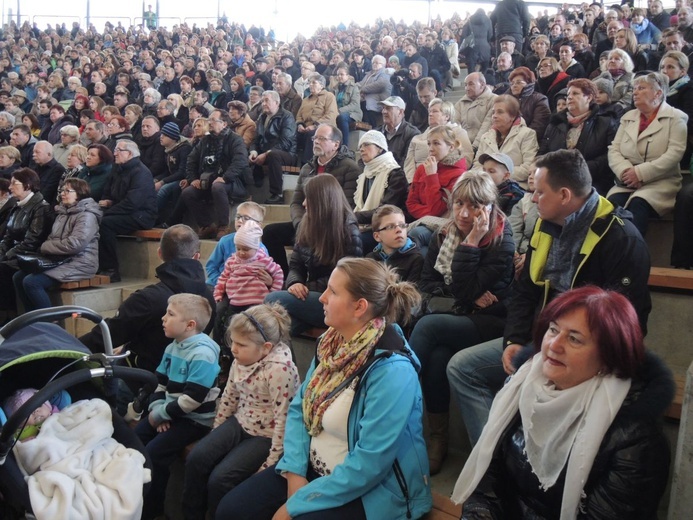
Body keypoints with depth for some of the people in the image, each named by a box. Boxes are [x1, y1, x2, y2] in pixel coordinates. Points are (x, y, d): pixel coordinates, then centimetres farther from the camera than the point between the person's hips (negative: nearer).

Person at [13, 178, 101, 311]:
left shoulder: (87, 215, -12)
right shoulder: (63, 212, 16)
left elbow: (75, 244, -23)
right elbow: (53, 237, 20)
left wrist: (44, 247, -12)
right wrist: (45, 247, -5)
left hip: (79, 264, -10)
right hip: (60, 260, 10)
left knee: (31, 282, -21)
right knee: (18, 277, 4)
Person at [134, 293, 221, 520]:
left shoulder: (202, 354, -23)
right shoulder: (172, 347, 7)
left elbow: (192, 400, -26)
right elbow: (160, 383, 12)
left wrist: (160, 415, -17)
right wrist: (157, 411, -6)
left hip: (195, 419, -9)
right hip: (171, 413, 9)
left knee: (154, 453, -18)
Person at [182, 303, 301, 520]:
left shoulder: (280, 368, -27)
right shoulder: (241, 359, -2)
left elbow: (283, 419, -25)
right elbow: (229, 397, 12)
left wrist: (270, 463, -21)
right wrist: (215, 434, 16)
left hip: (265, 435, -7)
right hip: (240, 423, 7)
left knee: (220, 478, -19)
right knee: (196, 459, -9)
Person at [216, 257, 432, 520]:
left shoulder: (391, 370, -26)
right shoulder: (332, 343, 0)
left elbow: (370, 464, -27)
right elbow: (298, 408, 7)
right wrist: (294, 472, -8)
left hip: (371, 490, -7)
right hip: (313, 469, 7)